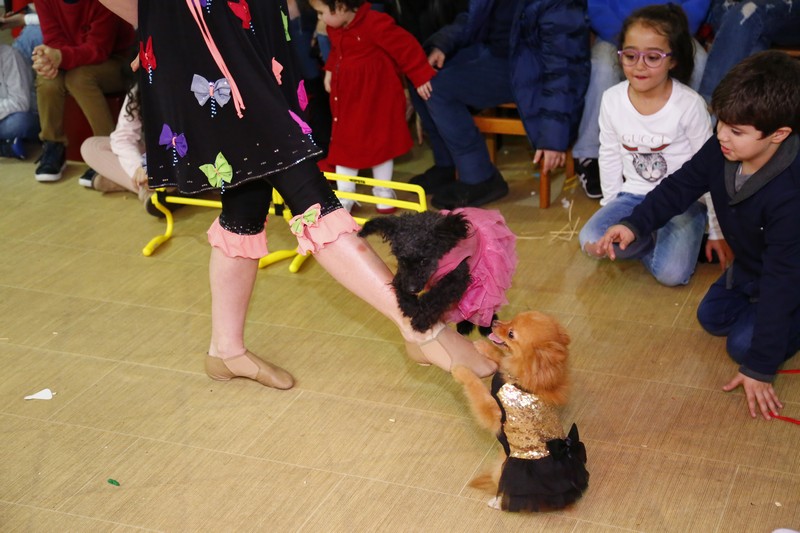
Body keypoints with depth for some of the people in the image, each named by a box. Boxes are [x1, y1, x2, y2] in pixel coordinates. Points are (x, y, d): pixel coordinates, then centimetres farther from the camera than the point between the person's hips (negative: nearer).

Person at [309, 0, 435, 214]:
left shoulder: (375, 23, -25)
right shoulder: (334, 28, -1)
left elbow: (406, 46, -20)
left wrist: (421, 77, -17)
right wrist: (330, 70, 7)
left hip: (377, 95, -6)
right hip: (346, 96, 6)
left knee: (381, 141, 9)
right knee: (344, 144, 7)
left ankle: (383, 190, 25)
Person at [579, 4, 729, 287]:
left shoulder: (690, 105, -17)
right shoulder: (612, 99, -7)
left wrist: (717, 231, -4)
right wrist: (612, 206, 10)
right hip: (634, 196, 3)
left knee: (672, 273, -24)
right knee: (591, 241, -22)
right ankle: (651, 240, 4)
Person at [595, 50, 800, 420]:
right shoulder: (721, 151, -24)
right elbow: (679, 187, -6)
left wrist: (759, 368, -33)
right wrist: (635, 224, -26)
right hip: (748, 269, 7)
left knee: (743, 344, -14)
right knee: (711, 318, 18)